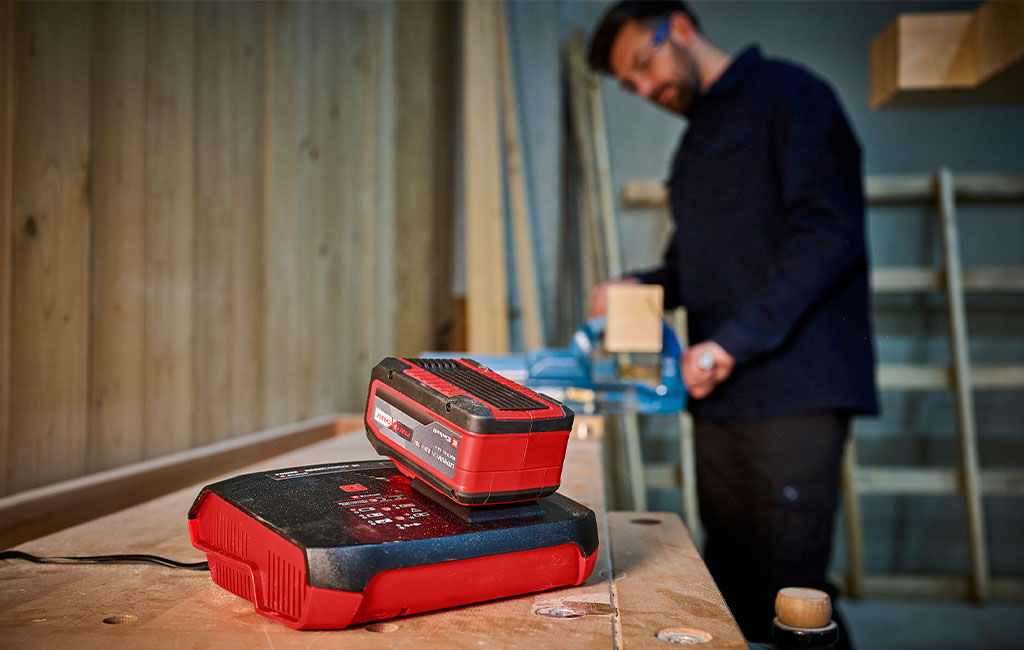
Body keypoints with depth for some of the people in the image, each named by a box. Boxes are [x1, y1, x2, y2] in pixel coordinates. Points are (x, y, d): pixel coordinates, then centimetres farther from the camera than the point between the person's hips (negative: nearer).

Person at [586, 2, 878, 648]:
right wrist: (636, 288, 6)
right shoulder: (697, 139, 23)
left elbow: (828, 234, -14)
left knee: (788, 591, -7)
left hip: (794, 390, -8)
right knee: (730, 586, 10)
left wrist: (733, 342, -17)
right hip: (721, 392, 8)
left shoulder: (788, 94, -2)